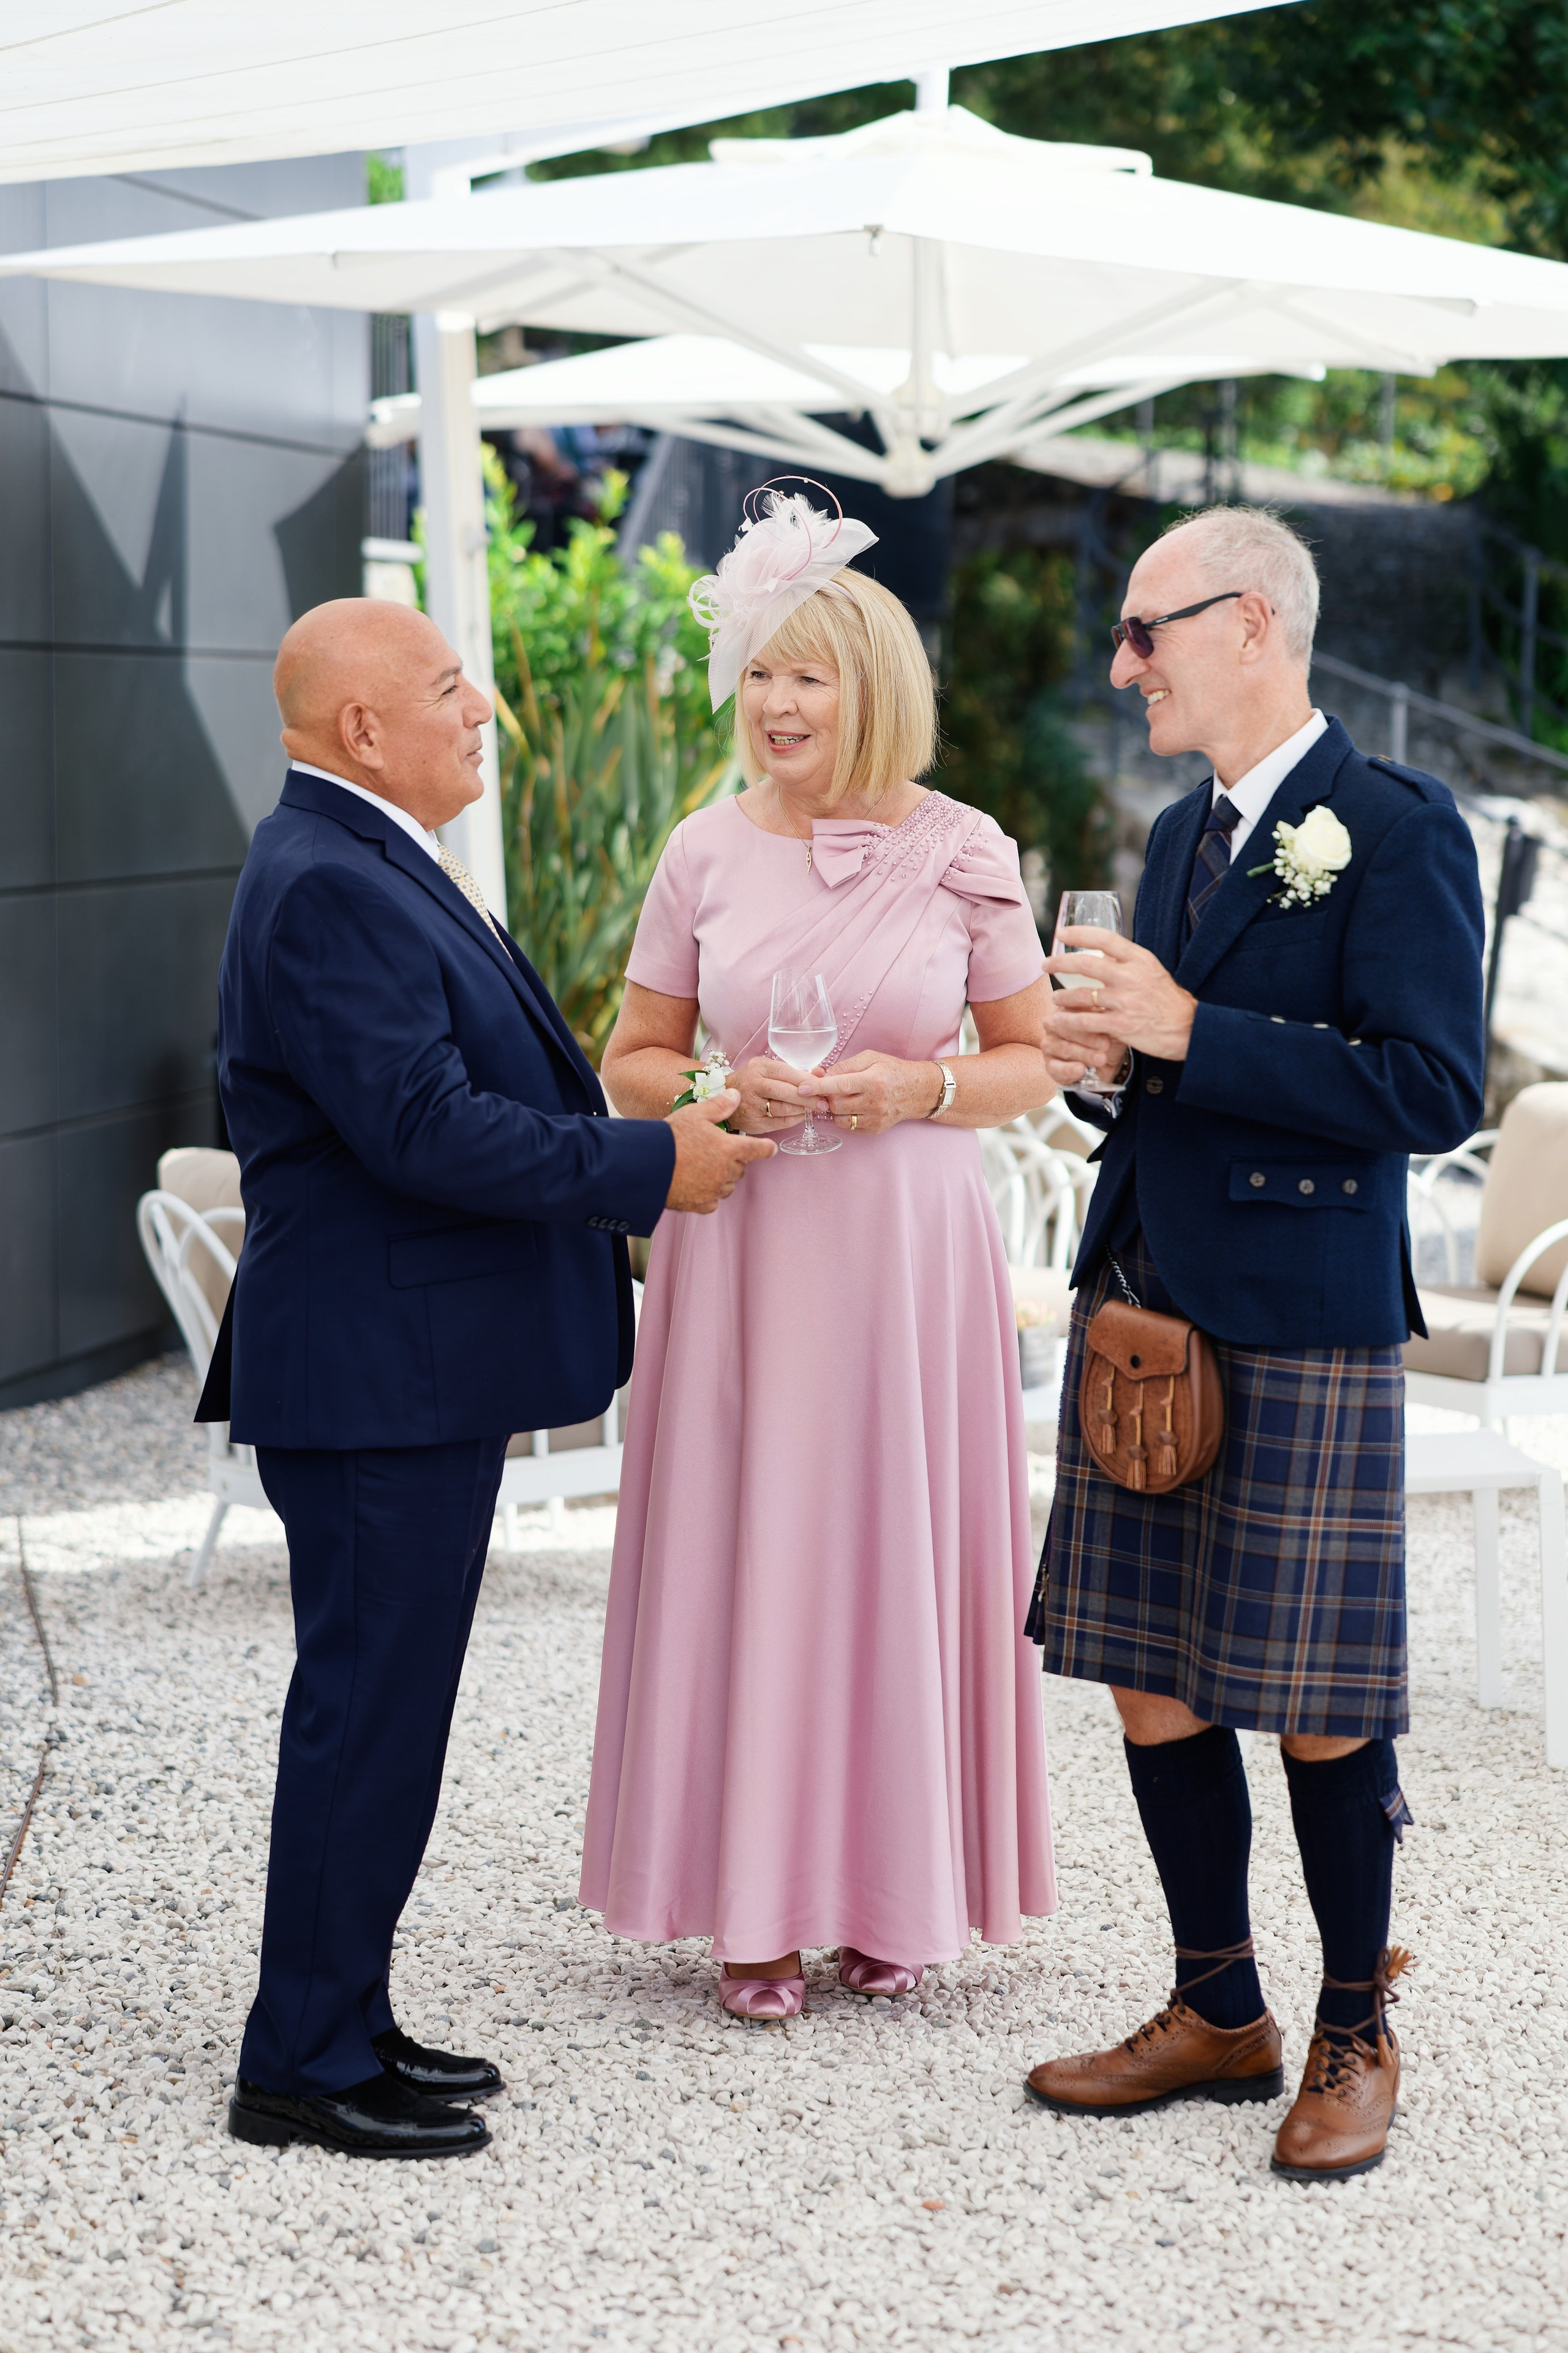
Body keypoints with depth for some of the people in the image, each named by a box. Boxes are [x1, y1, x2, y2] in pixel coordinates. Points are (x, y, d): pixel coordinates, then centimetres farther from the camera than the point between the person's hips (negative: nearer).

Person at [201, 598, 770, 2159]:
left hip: (417, 1368, 11)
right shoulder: (328, 888, -19)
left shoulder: (366, 867, 16)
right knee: (367, 1712, -3)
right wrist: (654, 1164, -17)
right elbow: (427, 1129, -25)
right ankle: (303, 2065, 6)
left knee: (380, 1709, 16)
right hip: (377, 1377, -11)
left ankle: (343, 2019, 26)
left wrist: (657, 1138, 12)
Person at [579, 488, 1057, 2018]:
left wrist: (921, 1088, -12)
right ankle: (757, 1902, 12)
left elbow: (1037, 1059, 6)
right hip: (742, 1248, 1)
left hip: (910, 1246, -1)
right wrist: (726, 1095, -10)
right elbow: (630, 1063, 10)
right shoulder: (708, 852, 2)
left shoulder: (964, 854, -1)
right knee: (745, 1550, 2)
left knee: (901, 1548, 4)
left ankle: (893, 1889, 19)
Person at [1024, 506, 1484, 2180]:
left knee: (1317, 1707, 1)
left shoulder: (1393, 827, -10)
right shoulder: (1184, 833, 15)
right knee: (1151, 1683, 10)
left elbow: (1429, 1092, -18)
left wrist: (1189, 1035, -18)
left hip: (1300, 1332, -8)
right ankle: (1218, 2015, 24)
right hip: (1143, 1304, 8)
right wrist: (1110, 1064, 1)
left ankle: (1355, 2036, 18)